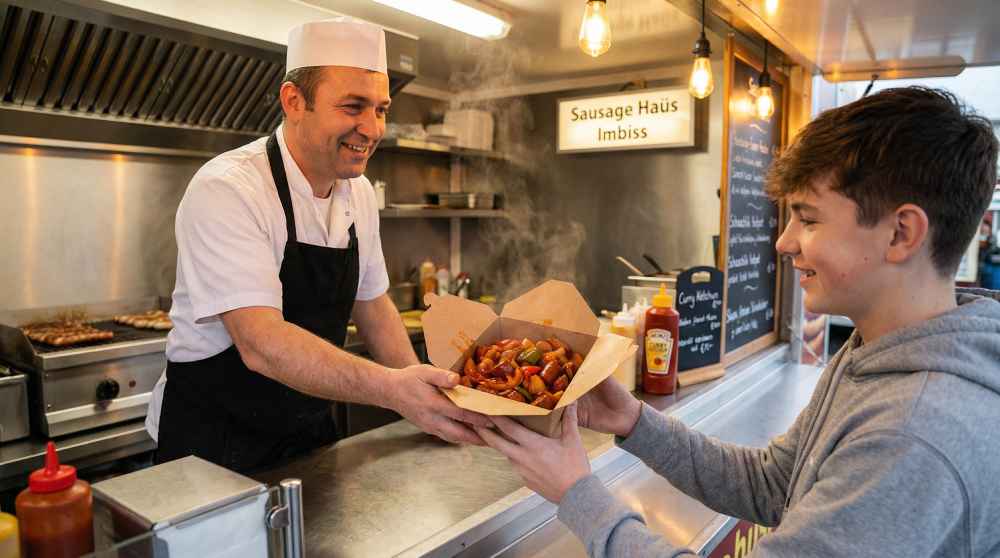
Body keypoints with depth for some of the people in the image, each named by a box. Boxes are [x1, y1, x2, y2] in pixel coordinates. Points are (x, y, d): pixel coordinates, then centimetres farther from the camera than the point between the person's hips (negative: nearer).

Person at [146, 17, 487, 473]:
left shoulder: (360, 193, -1)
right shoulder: (224, 191, -24)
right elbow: (262, 344, -33)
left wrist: (423, 397, -2)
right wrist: (392, 388, -44)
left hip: (311, 429, 7)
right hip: (213, 439, -6)